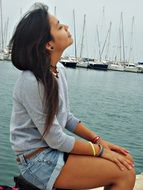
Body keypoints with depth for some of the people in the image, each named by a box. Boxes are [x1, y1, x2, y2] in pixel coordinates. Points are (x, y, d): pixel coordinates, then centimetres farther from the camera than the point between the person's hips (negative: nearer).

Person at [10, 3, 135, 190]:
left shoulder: (59, 70, 1)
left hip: (54, 149, 8)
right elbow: (56, 140, -21)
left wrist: (99, 140, 1)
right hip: (38, 160, -8)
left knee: (126, 160, 2)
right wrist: (101, 151, -13)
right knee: (125, 173, -13)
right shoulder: (31, 82, -25)